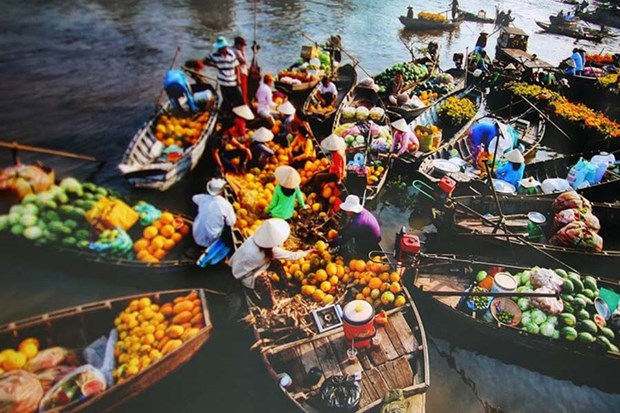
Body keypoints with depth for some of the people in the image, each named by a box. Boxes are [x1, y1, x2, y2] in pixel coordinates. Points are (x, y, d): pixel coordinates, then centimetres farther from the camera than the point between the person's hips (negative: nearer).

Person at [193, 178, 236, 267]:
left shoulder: (203, 198, -10)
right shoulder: (226, 205, -22)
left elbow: (194, 198, 14)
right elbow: (231, 223, -13)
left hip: (197, 236, 3)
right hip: (211, 240, -3)